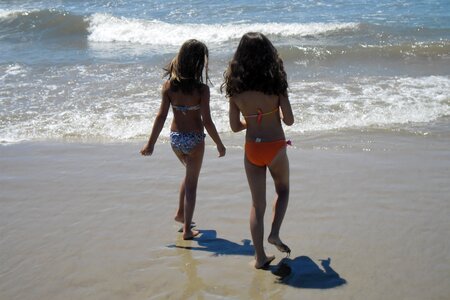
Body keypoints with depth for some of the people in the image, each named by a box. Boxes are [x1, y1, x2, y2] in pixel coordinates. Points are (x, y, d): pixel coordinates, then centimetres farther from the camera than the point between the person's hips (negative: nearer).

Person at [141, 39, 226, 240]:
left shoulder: (168, 85, -6)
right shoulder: (201, 89, -18)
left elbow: (161, 116, -5)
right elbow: (207, 121, -16)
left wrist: (151, 143, 2)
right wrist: (219, 144, -3)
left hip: (175, 138, 5)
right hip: (194, 140, -4)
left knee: (190, 174, 30)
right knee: (192, 182, 9)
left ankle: (180, 213, 34)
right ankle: (187, 229, 12)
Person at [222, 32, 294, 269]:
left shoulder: (235, 87, -5)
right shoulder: (275, 82, -13)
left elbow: (235, 126, 0)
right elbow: (289, 120, -12)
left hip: (252, 149, 2)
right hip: (275, 147, -2)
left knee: (257, 203, 13)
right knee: (283, 190, 26)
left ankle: (260, 256, 17)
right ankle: (275, 233, 9)